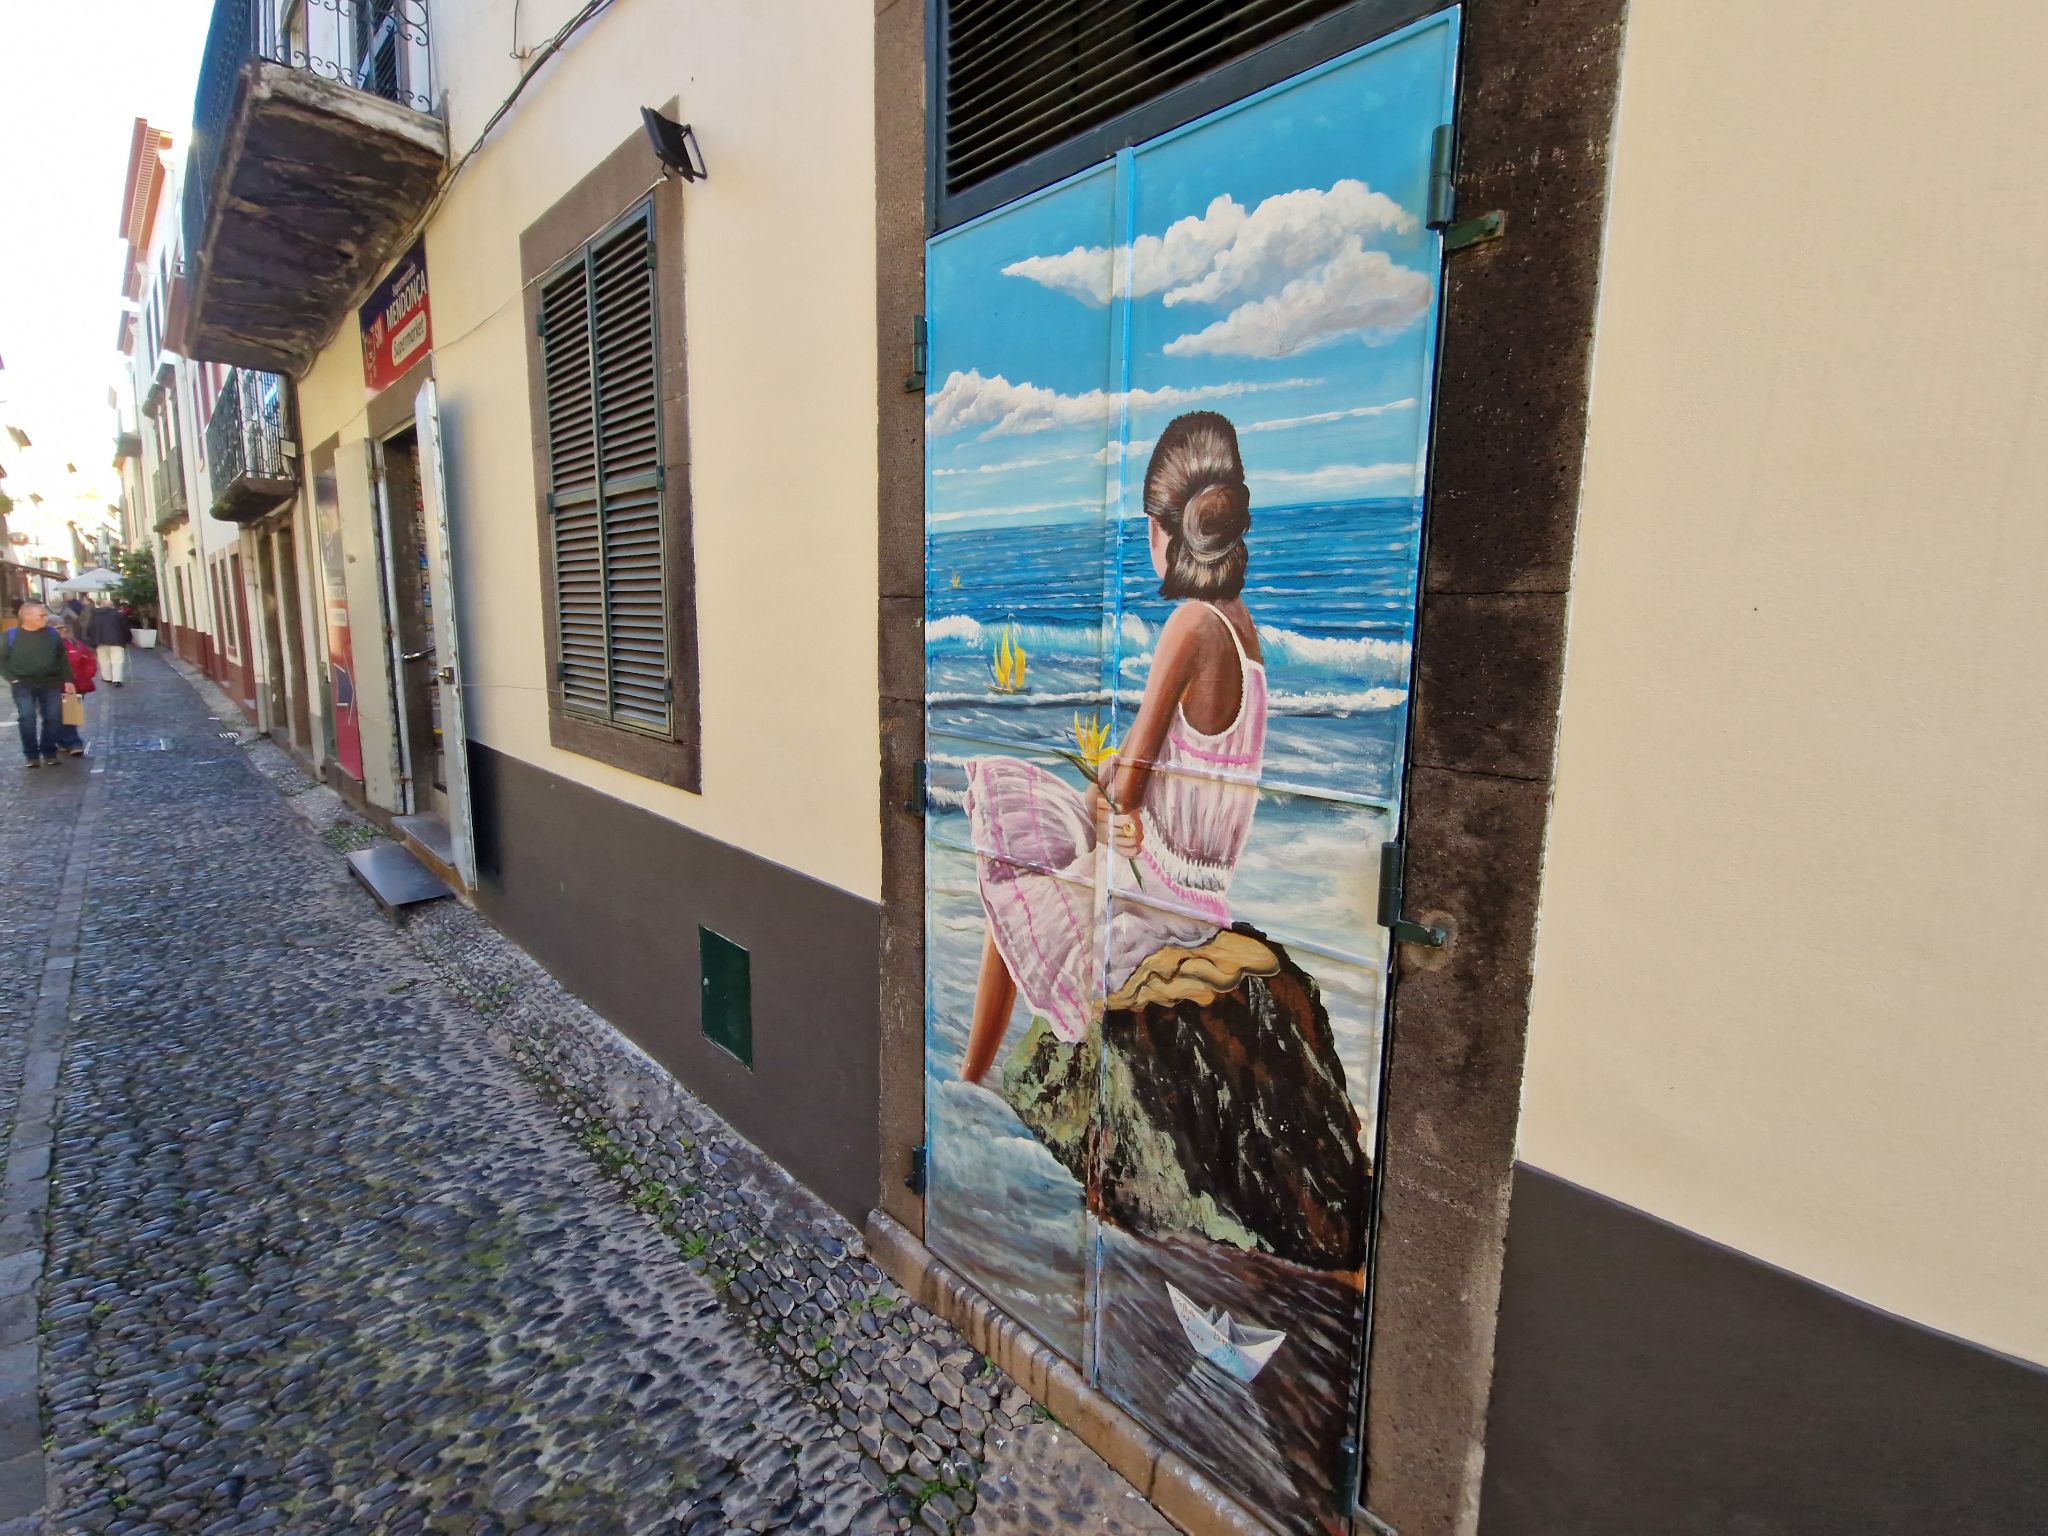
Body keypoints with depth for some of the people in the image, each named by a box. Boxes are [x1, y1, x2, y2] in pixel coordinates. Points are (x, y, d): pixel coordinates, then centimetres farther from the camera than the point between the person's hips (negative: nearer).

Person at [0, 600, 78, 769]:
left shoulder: (52, 633, 2)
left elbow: (62, 659, 9)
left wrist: (68, 680, 5)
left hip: (50, 683, 2)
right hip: (23, 685, -2)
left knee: (52, 718, 1)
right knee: (27, 719, -7)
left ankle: (49, 752, 14)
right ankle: (32, 755, 3)